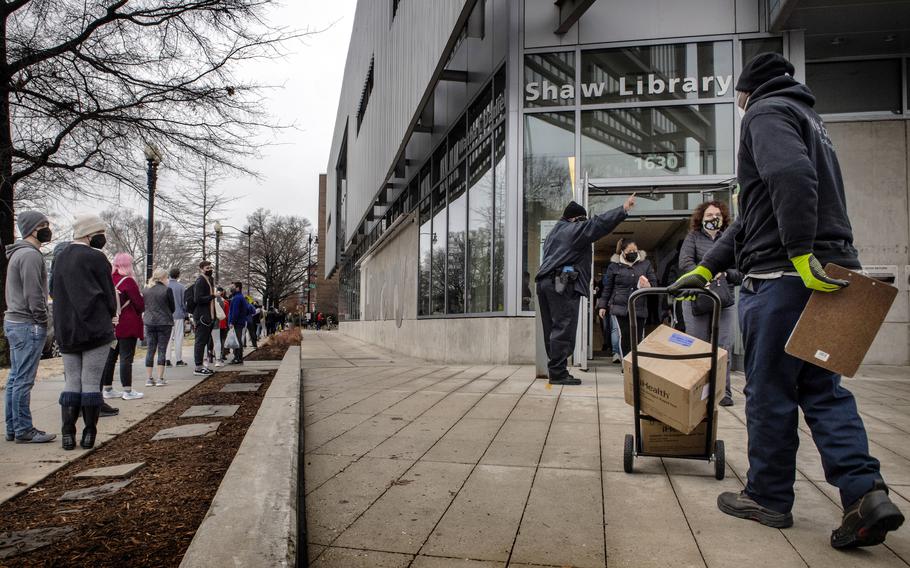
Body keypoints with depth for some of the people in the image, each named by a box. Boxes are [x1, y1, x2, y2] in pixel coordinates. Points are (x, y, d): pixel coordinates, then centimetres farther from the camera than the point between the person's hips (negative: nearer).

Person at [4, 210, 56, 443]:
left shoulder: (18, 254, 19)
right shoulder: (30, 255, -14)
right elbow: (33, 295, -19)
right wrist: (43, 322, -12)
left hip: (14, 321, 11)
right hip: (28, 324, -11)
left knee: (15, 379, 13)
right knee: (24, 380, -5)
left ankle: (13, 428, 20)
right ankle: (24, 430, 0)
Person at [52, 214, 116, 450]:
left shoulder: (59, 258, 11)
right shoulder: (95, 258, -11)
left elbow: (58, 295, 14)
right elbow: (108, 294, -6)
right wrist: (110, 316, 10)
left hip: (66, 332, 6)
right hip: (95, 330, -6)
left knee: (71, 382, 10)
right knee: (91, 382, 0)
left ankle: (68, 434, 8)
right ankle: (89, 434, 4)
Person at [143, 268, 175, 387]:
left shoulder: (146, 289, 5)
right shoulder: (167, 290, -10)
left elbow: (143, 306, 12)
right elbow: (173, 308, -3)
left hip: (149, 322, 4)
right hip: (164, 322, -4)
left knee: (150, 349, 10)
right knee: (162, 350, 1)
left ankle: (148, 378, 10)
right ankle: (160, 379, 1)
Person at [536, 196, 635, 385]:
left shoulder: (554, 232, 28)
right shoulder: (575, 229, 0)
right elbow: (598, 223, -8)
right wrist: (624, 208, -4)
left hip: (545, 282, 9)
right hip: (563, 284, -9)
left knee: (552, 330, 8)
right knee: (563, 329, -11)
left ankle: (555, 370, 10)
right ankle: (558, 373, -14)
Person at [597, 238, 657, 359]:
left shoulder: (645, 264, 11)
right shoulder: (614, 266, 7)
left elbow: (654, 283, 11)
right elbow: (607, 288, 12)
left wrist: (649, 286, -13)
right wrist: (602, 305, 10)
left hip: (639, 308, 1)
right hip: (620, 307, -1)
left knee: (639, 338, -1)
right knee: (624, 336, -4)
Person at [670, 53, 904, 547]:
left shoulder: (767, 112, 0)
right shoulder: (806, 117, 29)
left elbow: (791, 177, -24)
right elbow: (754, 215, 27)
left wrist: (801, 254, -26)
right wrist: (705, 269, 26)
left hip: (784, 277, -9)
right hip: (824, 276, 9)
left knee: (769, 391, 1)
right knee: (822, 388, 12)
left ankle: (768, 498, 14)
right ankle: (865, 492, 3)